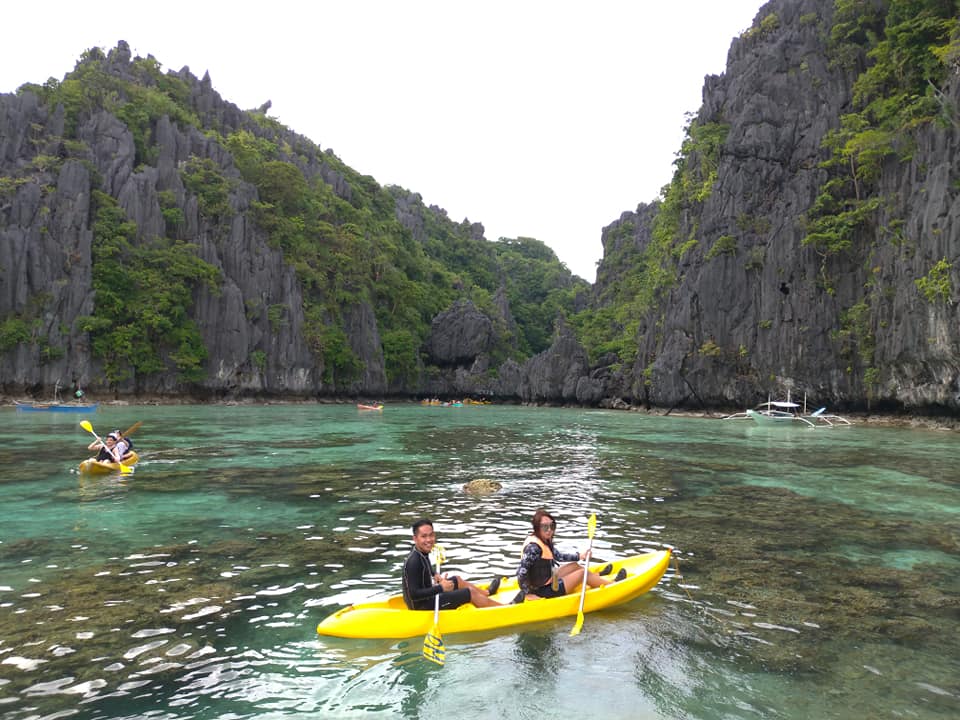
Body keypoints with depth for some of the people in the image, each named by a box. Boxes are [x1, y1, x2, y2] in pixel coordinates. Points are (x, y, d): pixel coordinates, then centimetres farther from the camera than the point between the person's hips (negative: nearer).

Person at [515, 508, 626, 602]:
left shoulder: (545, 541, 1)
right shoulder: (533, 546, -29)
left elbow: (558, 556, 15)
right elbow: (521, 571, -31)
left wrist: (579, 556, 12)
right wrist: (525, 594, -24)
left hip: (547, 580, 9)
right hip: (543, 591, -9)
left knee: (575, 566, 22)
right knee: (582, 573, 2)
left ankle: (597, 576, 50)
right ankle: (613, 584, 23)